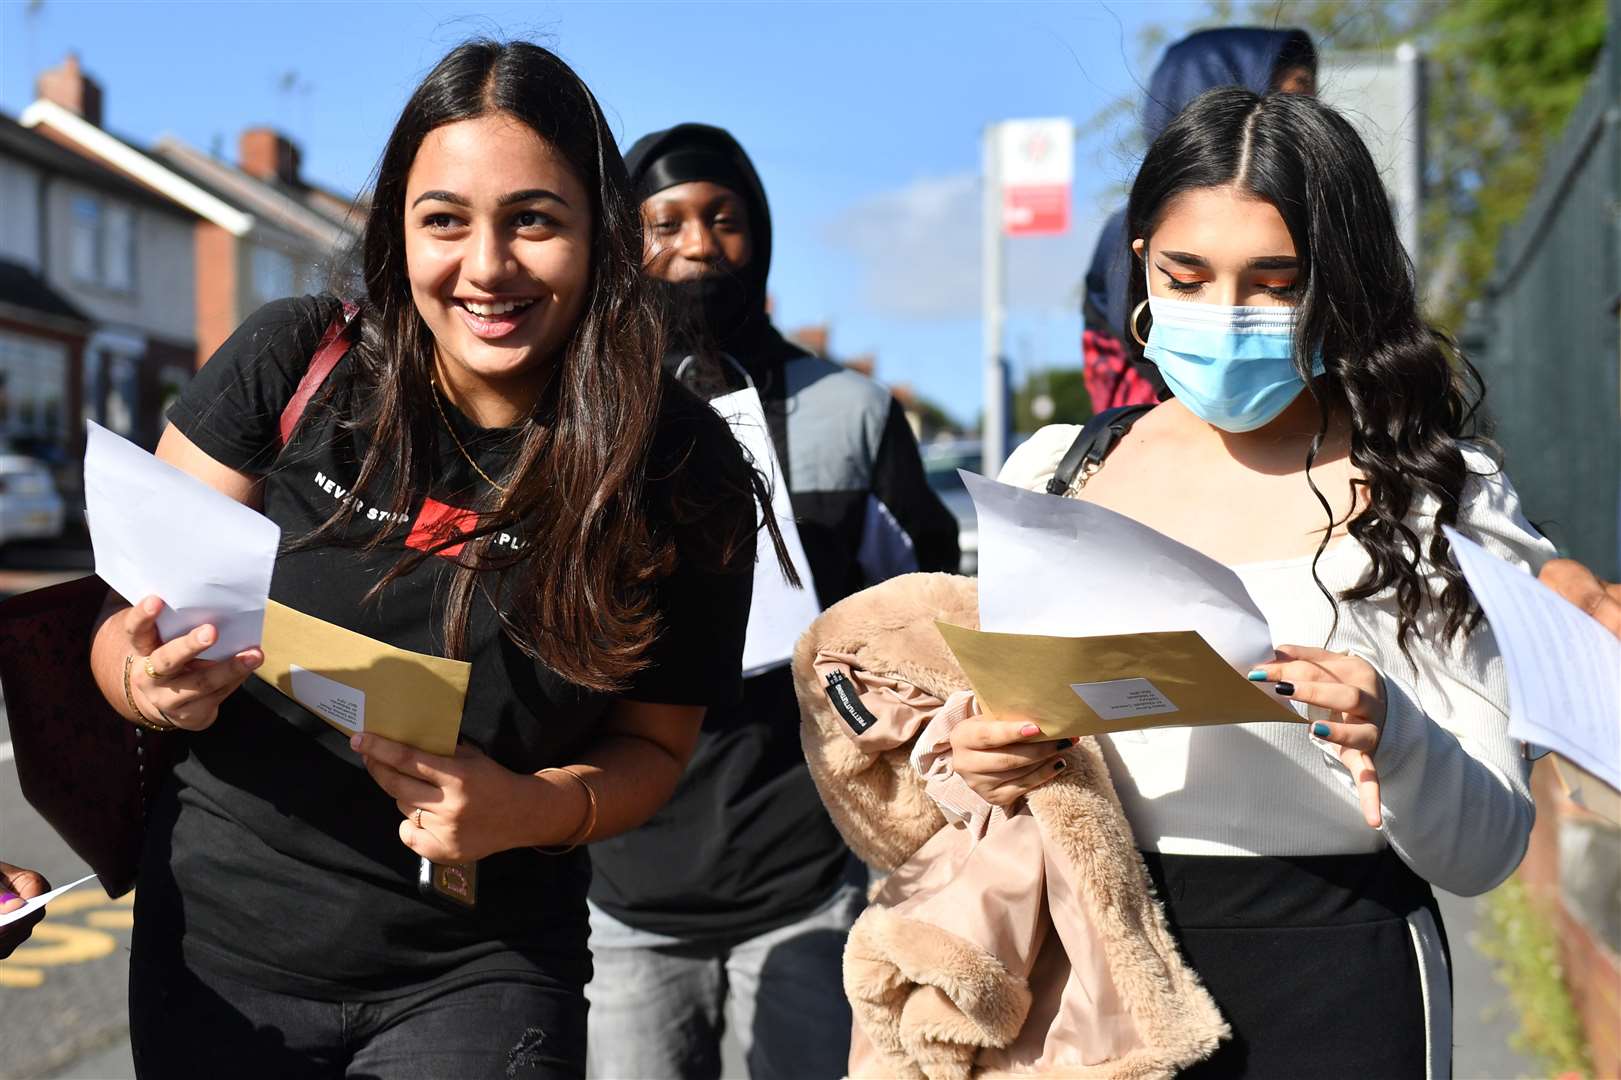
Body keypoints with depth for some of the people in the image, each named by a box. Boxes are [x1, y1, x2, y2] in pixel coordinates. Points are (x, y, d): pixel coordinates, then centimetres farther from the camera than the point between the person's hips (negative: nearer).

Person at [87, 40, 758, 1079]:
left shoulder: (683, 475, -11)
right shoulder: (297, 362, -10)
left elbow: (654, 744, -1)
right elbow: (126, 622, -3)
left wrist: (529, 811, -21)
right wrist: (156, 682, -26)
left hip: (476, 976, -1)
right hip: (220, 943, 2)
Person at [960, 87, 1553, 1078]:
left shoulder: (1434, 496, -4)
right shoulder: (1053, 474, 2)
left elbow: (1484, 851, -5)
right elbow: (983, 724, 10)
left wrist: (1392, 743, -25)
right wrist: (974, 763, -13)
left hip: (1334, 994, -2)